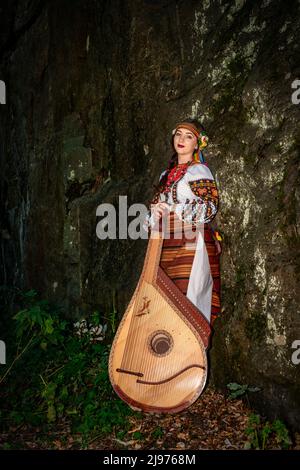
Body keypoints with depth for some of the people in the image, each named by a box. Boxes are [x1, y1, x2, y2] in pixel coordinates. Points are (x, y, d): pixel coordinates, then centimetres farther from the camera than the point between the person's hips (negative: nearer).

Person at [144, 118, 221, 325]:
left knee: (189, 298, -8)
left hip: (191, 245, -6)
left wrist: (171, 209, -14)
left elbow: (210, 206, -11)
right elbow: (157, 204, 24)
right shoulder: (168, 173, 21)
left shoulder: (199, 170, 0)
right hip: (167, 247, 6)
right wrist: (154, 215, 0)